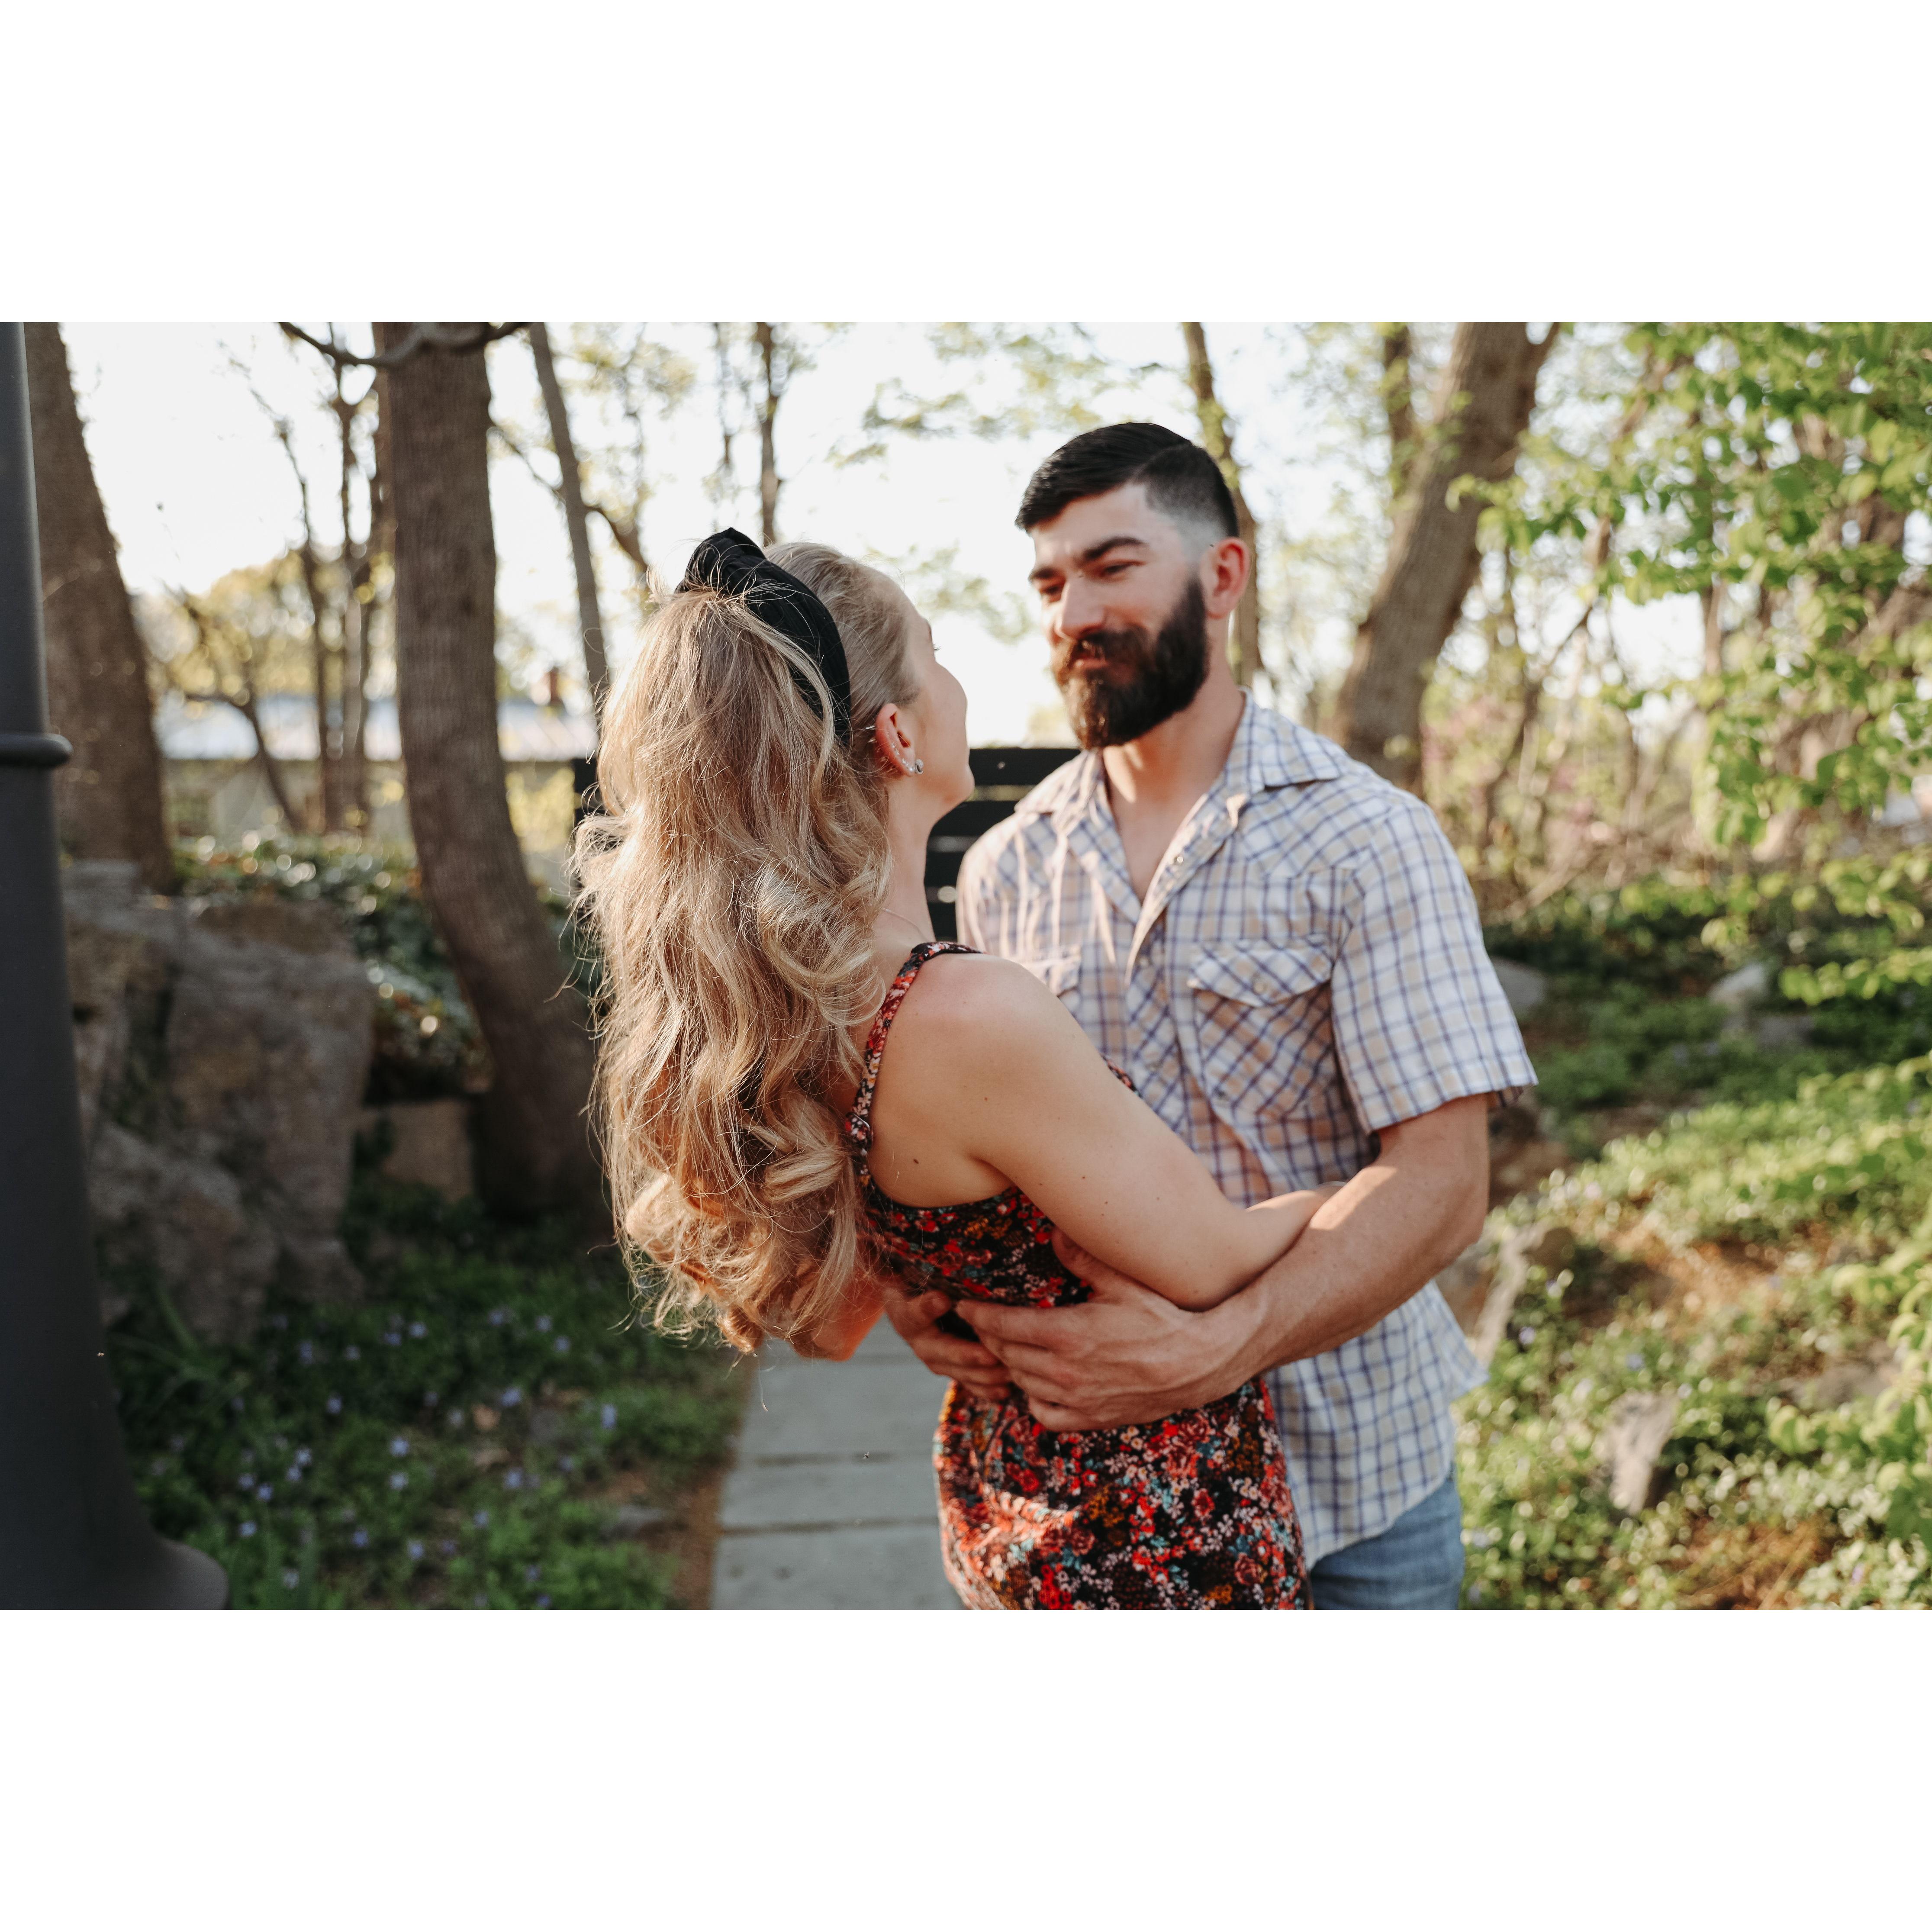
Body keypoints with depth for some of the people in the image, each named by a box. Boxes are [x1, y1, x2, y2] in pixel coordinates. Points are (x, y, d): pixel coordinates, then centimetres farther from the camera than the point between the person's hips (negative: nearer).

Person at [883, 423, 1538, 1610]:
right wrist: (919, 1284, -15)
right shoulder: (1006, 868, 2)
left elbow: (1441, 1182, -18)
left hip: (1344, 1467, -3)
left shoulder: (1369, 841, -11)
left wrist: (1215, 1350, -30)